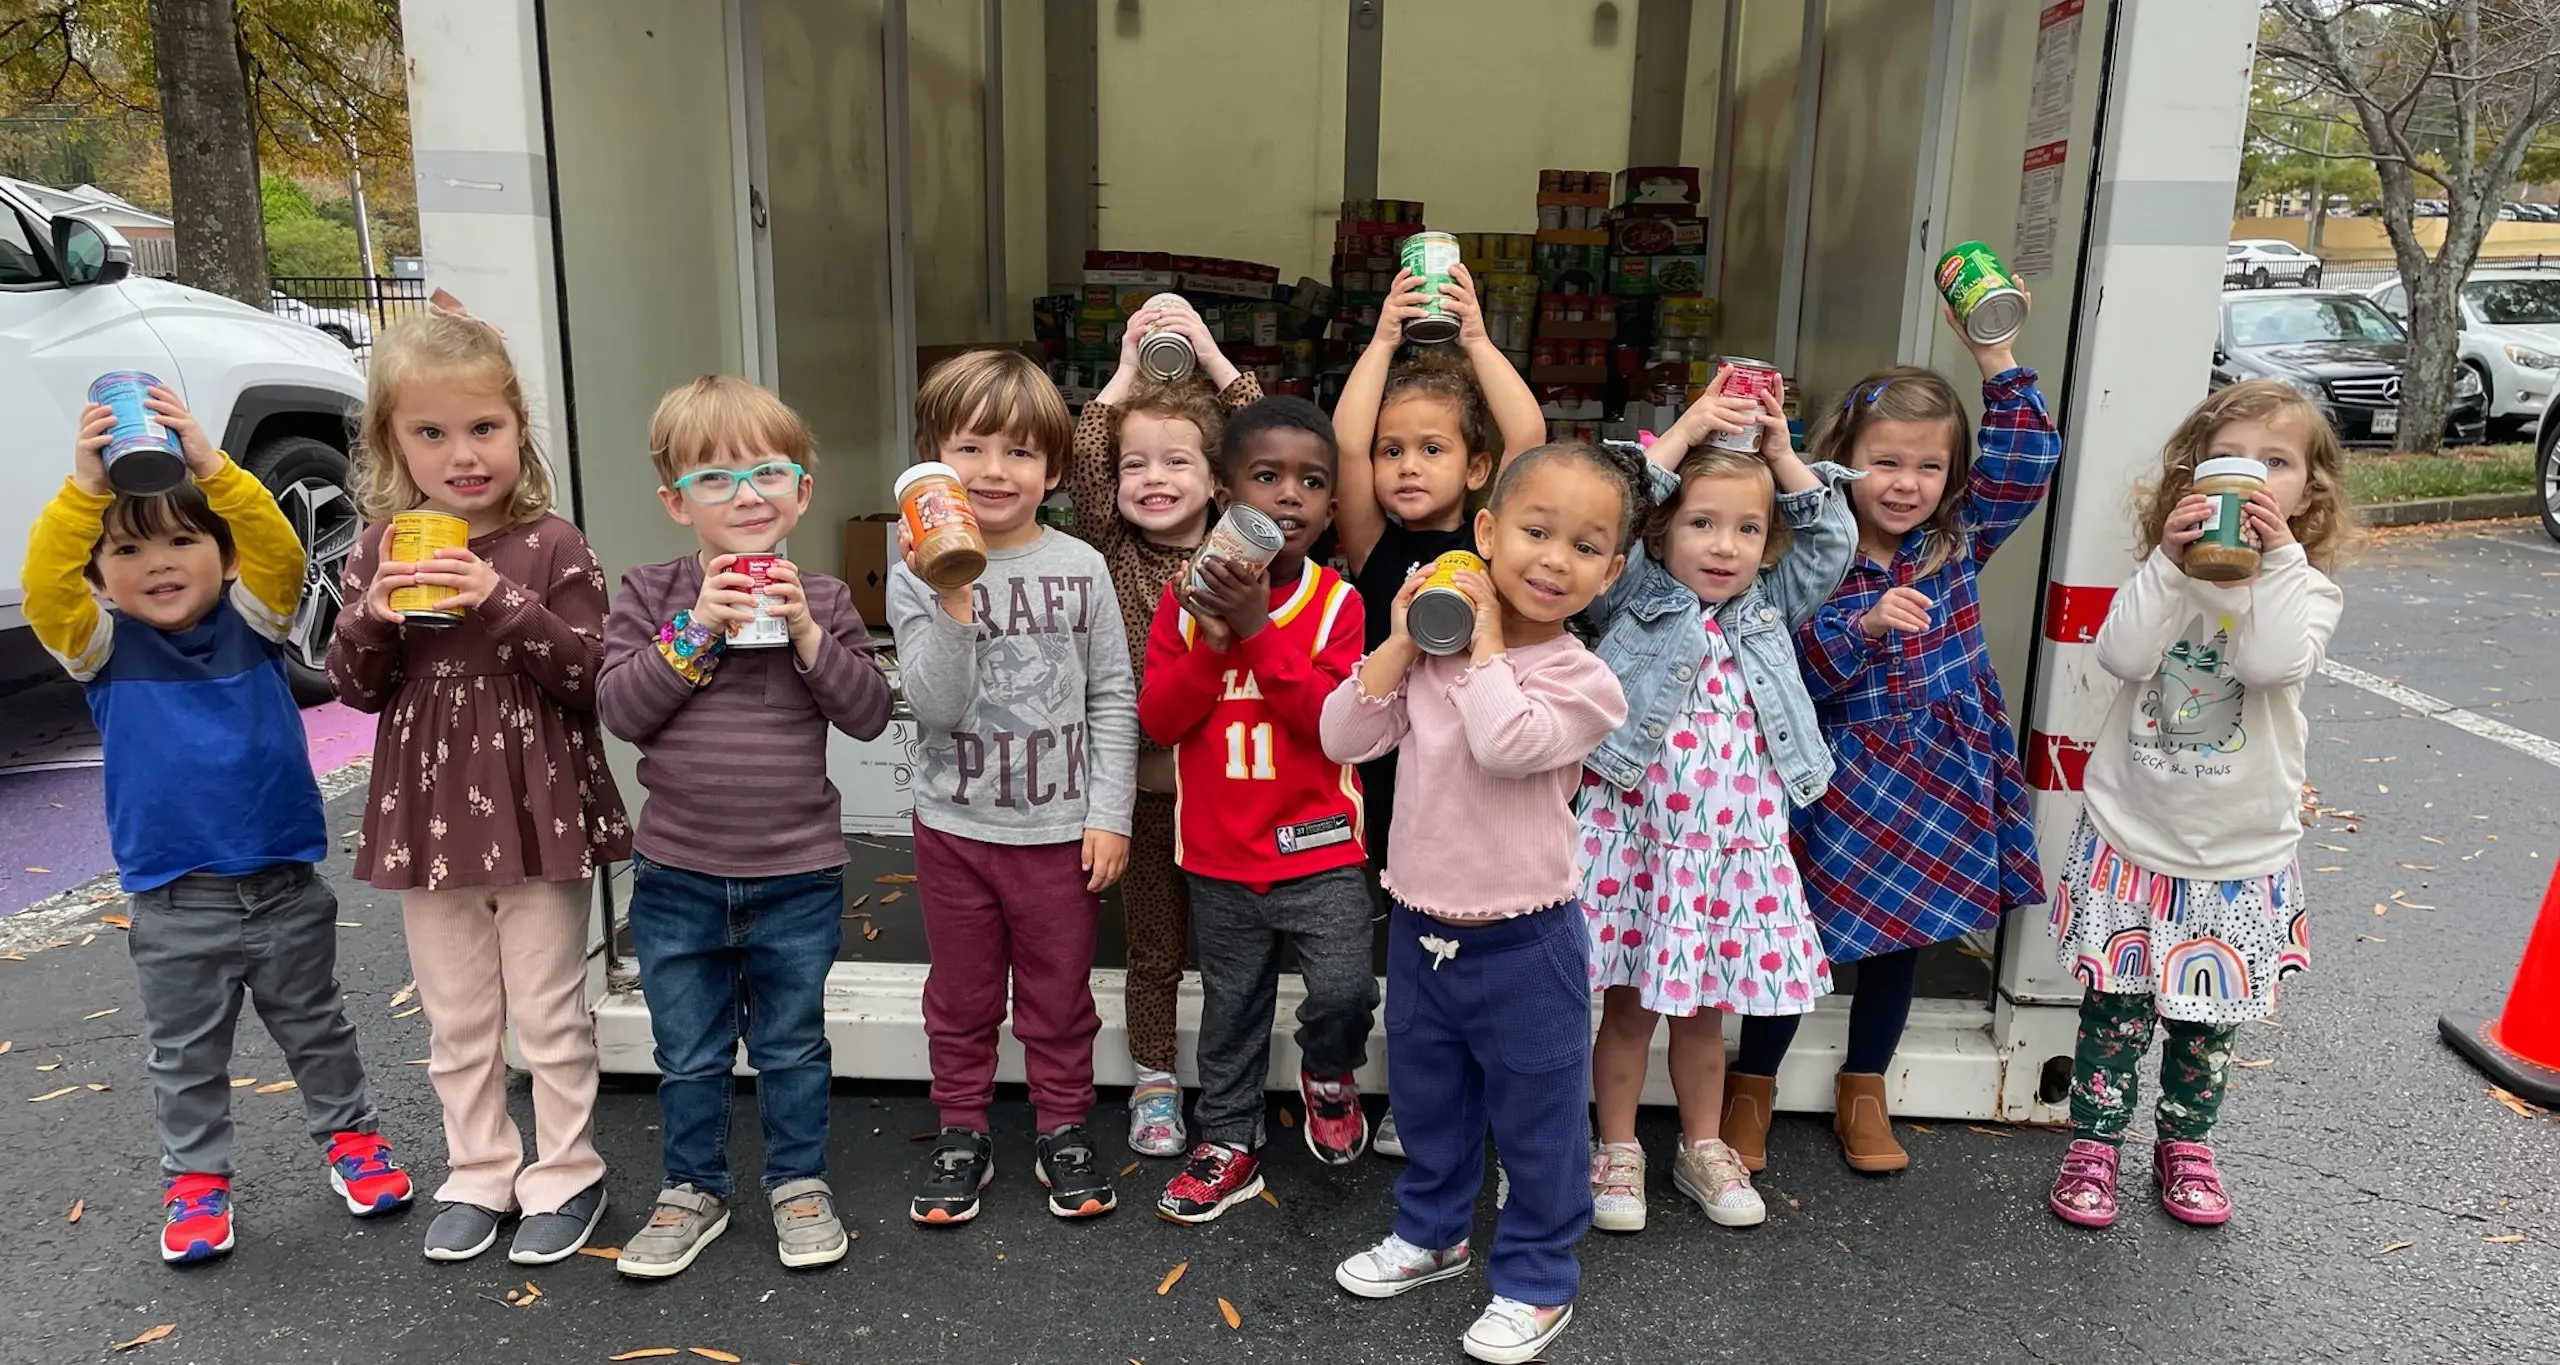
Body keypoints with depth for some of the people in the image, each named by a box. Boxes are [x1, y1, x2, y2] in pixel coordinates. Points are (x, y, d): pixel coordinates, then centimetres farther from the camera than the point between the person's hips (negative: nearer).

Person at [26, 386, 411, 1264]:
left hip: (284, 885, 0)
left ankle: (349, 1135, 35)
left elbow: (280, 552, -22)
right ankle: (196, 1177, 31)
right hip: (173, 904, 0)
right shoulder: (103, 647, -4)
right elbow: (44, 586, -23)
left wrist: (211, 466, -35)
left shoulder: (252, 624, -4)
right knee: (186, 1056, 15)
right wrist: (85, 488, -35)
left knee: (314, 1027, 18)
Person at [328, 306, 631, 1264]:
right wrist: (371, 617, -14)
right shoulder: (382, 553, 1)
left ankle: (565, 1175, 26)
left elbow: (595, 677, -14)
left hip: (539, 816, -4)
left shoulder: (552, 548, -10)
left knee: (549, 1018, 10)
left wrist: (503, 606, -25)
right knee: (457, 1023, 17)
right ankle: (478, 1174, 34)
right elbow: (356, 691, 5)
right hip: (430, 818, 4)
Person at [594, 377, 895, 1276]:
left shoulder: (821, 599, -3)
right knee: (688, 1055, 16)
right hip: (678, 876, 1)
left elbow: (868, 714, -8)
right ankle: (692, 1191, 35)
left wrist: (807, 635, -20)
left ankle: (799, 1182, 34)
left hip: (797, 877, 0)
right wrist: (696, 632, -21)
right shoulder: (651, 595, -3)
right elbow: (618, 710, -11)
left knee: (792, 1046, 15)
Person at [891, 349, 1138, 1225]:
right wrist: (952, 602, -28)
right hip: (955, 825, 0)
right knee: (961, 995, 16)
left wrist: (1109, 814, -5)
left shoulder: (1081, 569, -5)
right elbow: (936, 706, -16)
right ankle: (962, 1136, 34)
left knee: (1059, 996, 14)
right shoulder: (917, 575, -8)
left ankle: (1065, 1133, 32)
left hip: (1060, 827, 0)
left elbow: (1114, 699, -2)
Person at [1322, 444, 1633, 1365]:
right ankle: (1432, 1232, 46)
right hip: (1420, 926, 5)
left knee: (1536, 1118, 10)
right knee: (1425, 1098, 23)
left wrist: (1486, 640, -19)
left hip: (1524, 941, -5)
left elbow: (1506, 744, -31)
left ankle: (1536, 1278, 30)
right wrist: (1401, 642, -11)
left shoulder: (1582, 677, -14)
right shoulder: (1431, 652, -1)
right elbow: (1344, 740, -6)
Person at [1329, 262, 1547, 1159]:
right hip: (1395, 769, 1)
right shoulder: (1375, 549, -1)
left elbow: (1529, 438, -16)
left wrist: (1476, 337, -15)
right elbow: (1343, 445, -14)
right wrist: (1386, 337, -12)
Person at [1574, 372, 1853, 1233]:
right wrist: (1684, 432, -14)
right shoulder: (1634, 600, -2)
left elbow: (1833, 538, 5)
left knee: (1705, 1007, 16)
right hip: (1637, 836, -3)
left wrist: (1779, 449, -2)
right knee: (1628, 1001, 9)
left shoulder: (1770, 611, 9)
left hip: (1737, 845, 3)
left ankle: (1702, 1148, 33)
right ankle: (1618, 1151, 24)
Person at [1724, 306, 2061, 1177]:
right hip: (1839, 784, -4)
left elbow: (2029, 458, -7)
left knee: (1900, 939, 17)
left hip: (1940, 782, 4)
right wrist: (1863, 626, -32)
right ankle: (1751, 1090, 24)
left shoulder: (1960, 543, 0)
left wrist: (1993, 353, -12)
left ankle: (1863, 1094, 36)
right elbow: (1786, 672, -17)